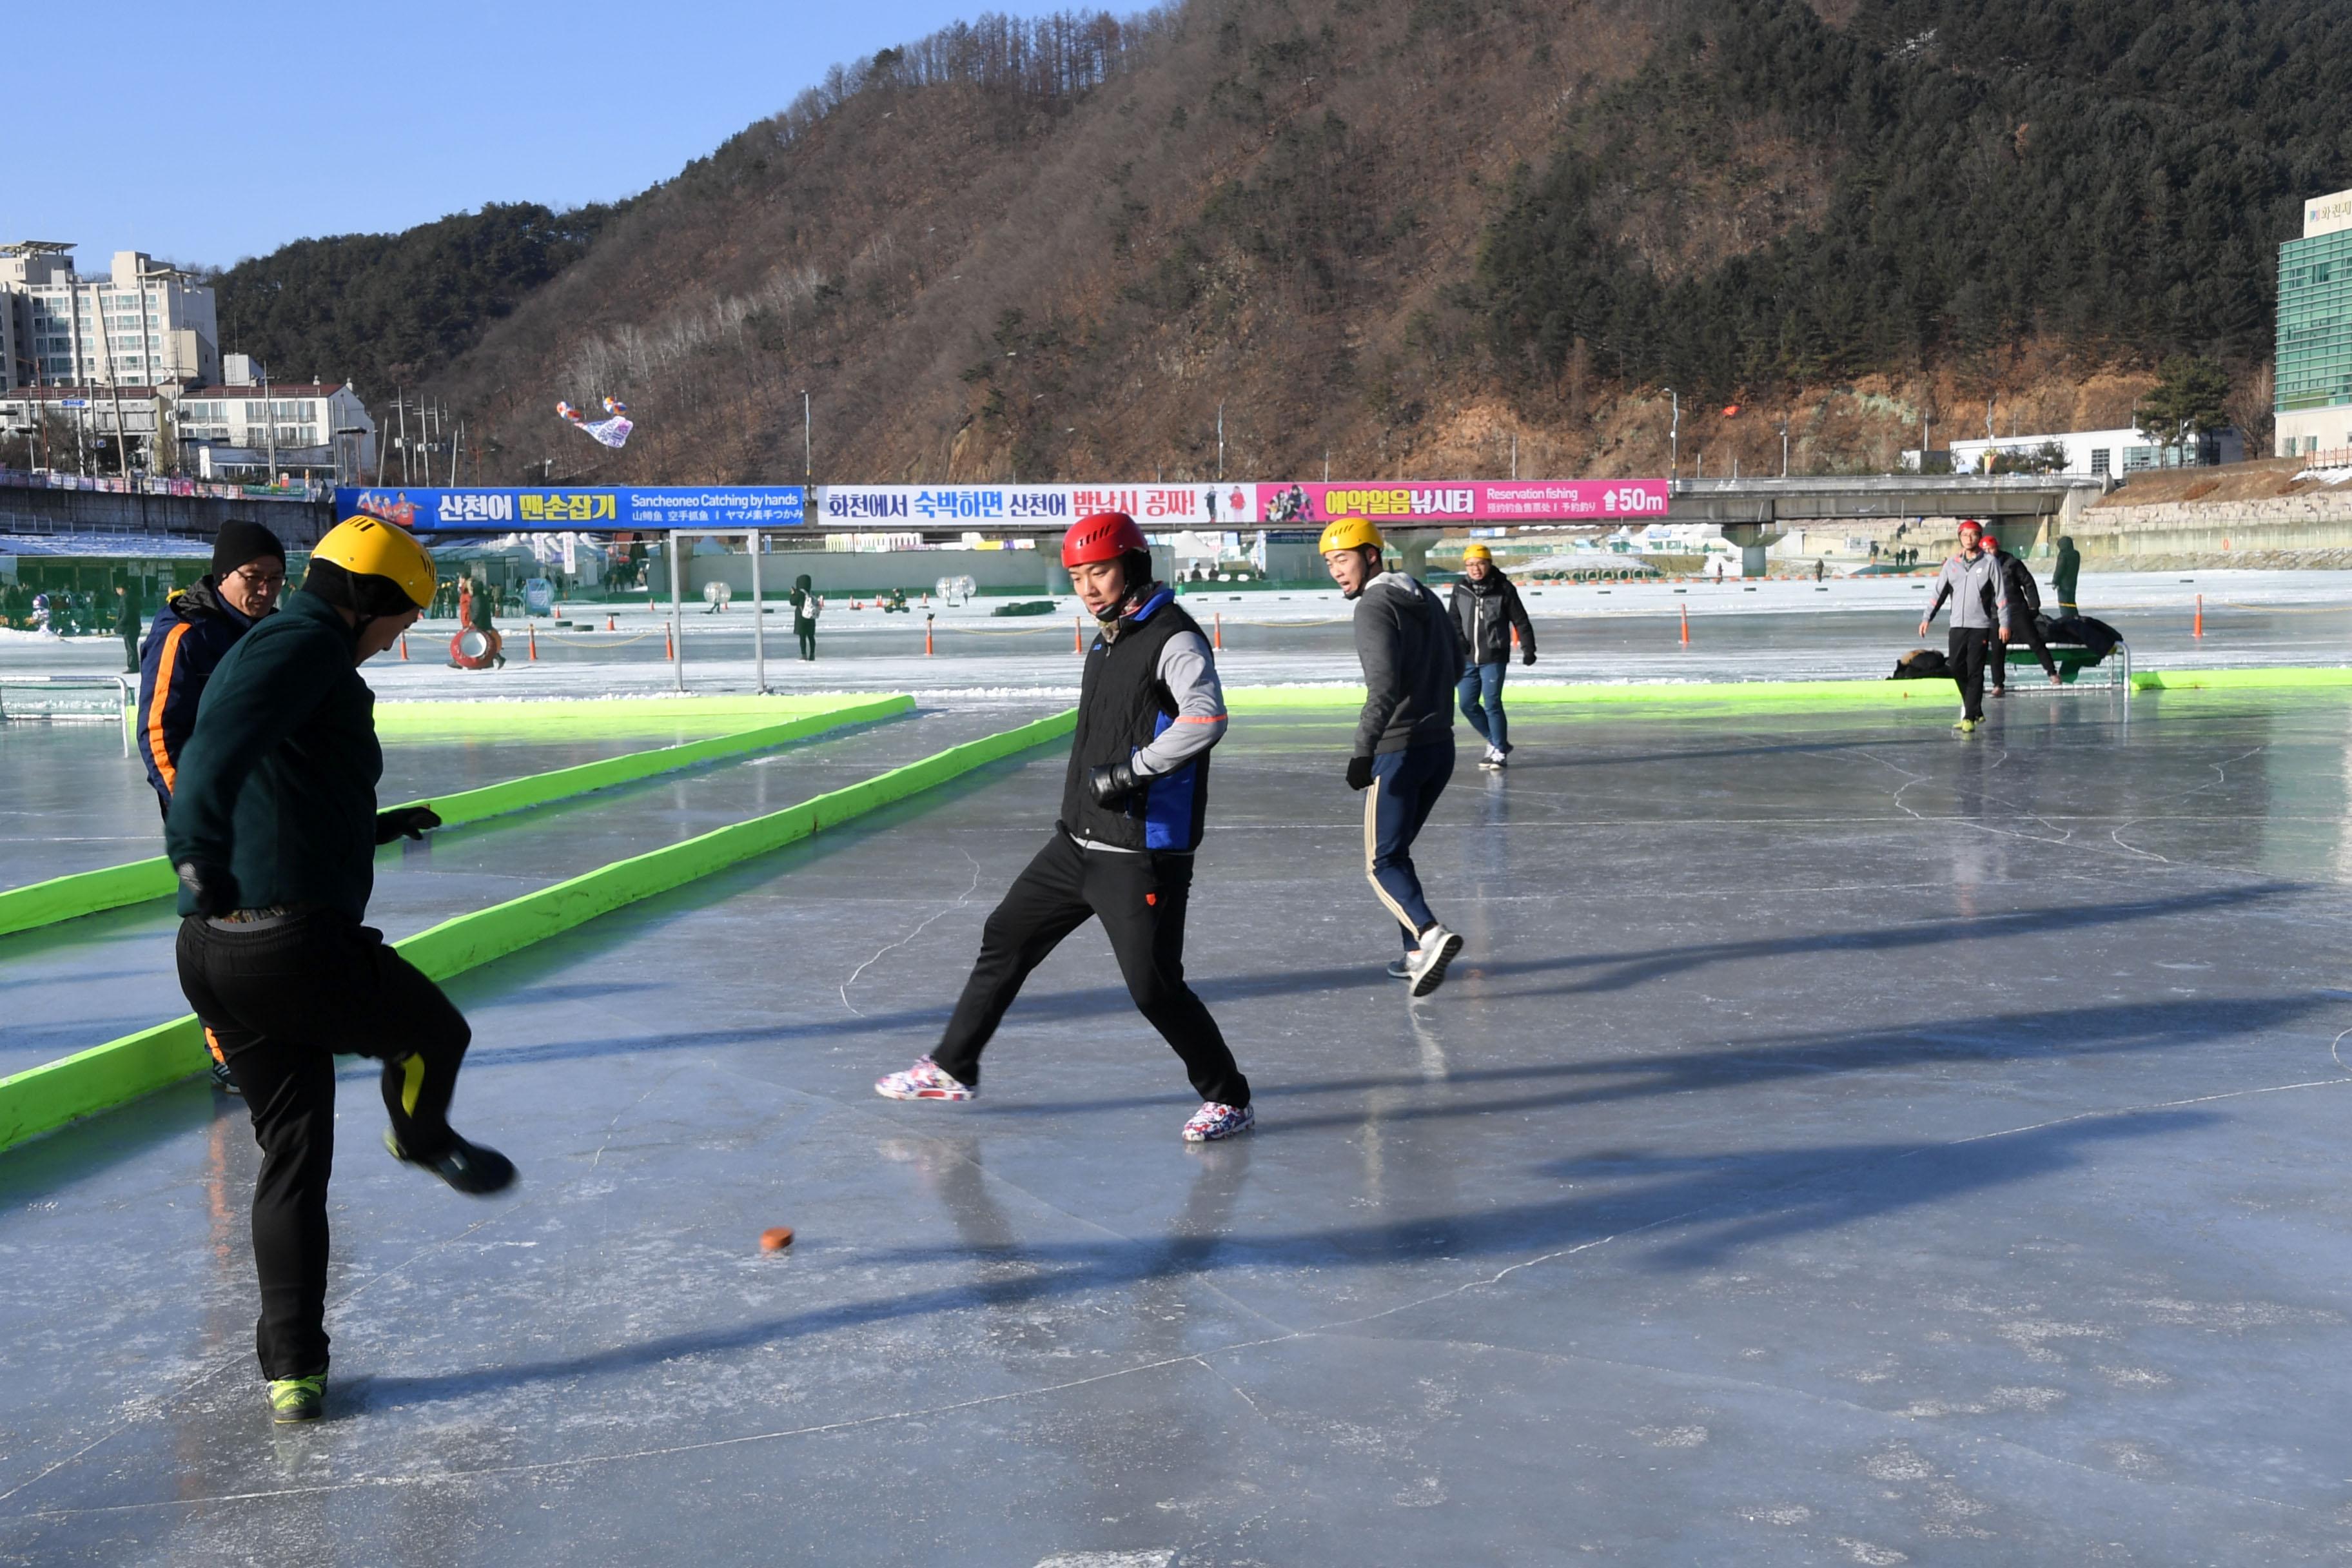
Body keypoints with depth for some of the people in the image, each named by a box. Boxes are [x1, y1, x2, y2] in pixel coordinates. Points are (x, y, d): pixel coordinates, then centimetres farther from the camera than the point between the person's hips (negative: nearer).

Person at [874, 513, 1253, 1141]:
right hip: (1079, 841, 9)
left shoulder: (1173, 639, -14)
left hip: (1141, 855, -9)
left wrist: (1131, 768, -27)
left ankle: (1229, 1100, 12)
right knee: (1007, 938, 13)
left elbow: (1207, 717, -30)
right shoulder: (1108, 641, 15)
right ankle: (952, 1068, 27)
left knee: (1153, 986, -7)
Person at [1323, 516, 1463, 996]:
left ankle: (1431, 935, -22)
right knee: (1396, 852, 19)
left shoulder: (1375, 606, -14)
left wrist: (1363, 751, -33)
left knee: (1381, 863, -3)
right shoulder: (1425, 597, 12)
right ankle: (1418, 953, 18)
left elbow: (1384, 687, -27)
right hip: (1441, 746, 8)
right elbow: (1456, 668, 23)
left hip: (1398, 753, -8)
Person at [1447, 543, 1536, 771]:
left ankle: (1500, 752, 5)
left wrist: (1528, 649, -6)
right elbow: (1454, 620, 9)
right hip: (1468, 658, 5)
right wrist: (1458, 640, -9)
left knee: (1492, 704, -7)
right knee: (1467, 704, 8)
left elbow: (1521, 621, -3)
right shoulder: (1460, 590, 1)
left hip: (1494, 658, -5)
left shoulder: (1504, 589, -8)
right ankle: (1496, 741, 27)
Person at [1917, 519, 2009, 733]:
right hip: (1957, 625, 4)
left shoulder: (1989, 562, 0)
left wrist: (2004, 623, -6)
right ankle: (1976, 711, 17)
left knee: (1975, 672, -6)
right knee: (1957, 669, 2)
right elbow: (1939, 592, 12)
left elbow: (2001, 594, -1)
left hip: (1981, 625, -4)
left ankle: (1970, 717, -5)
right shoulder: (1952, 563, 9)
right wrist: (1927, 618, 7)